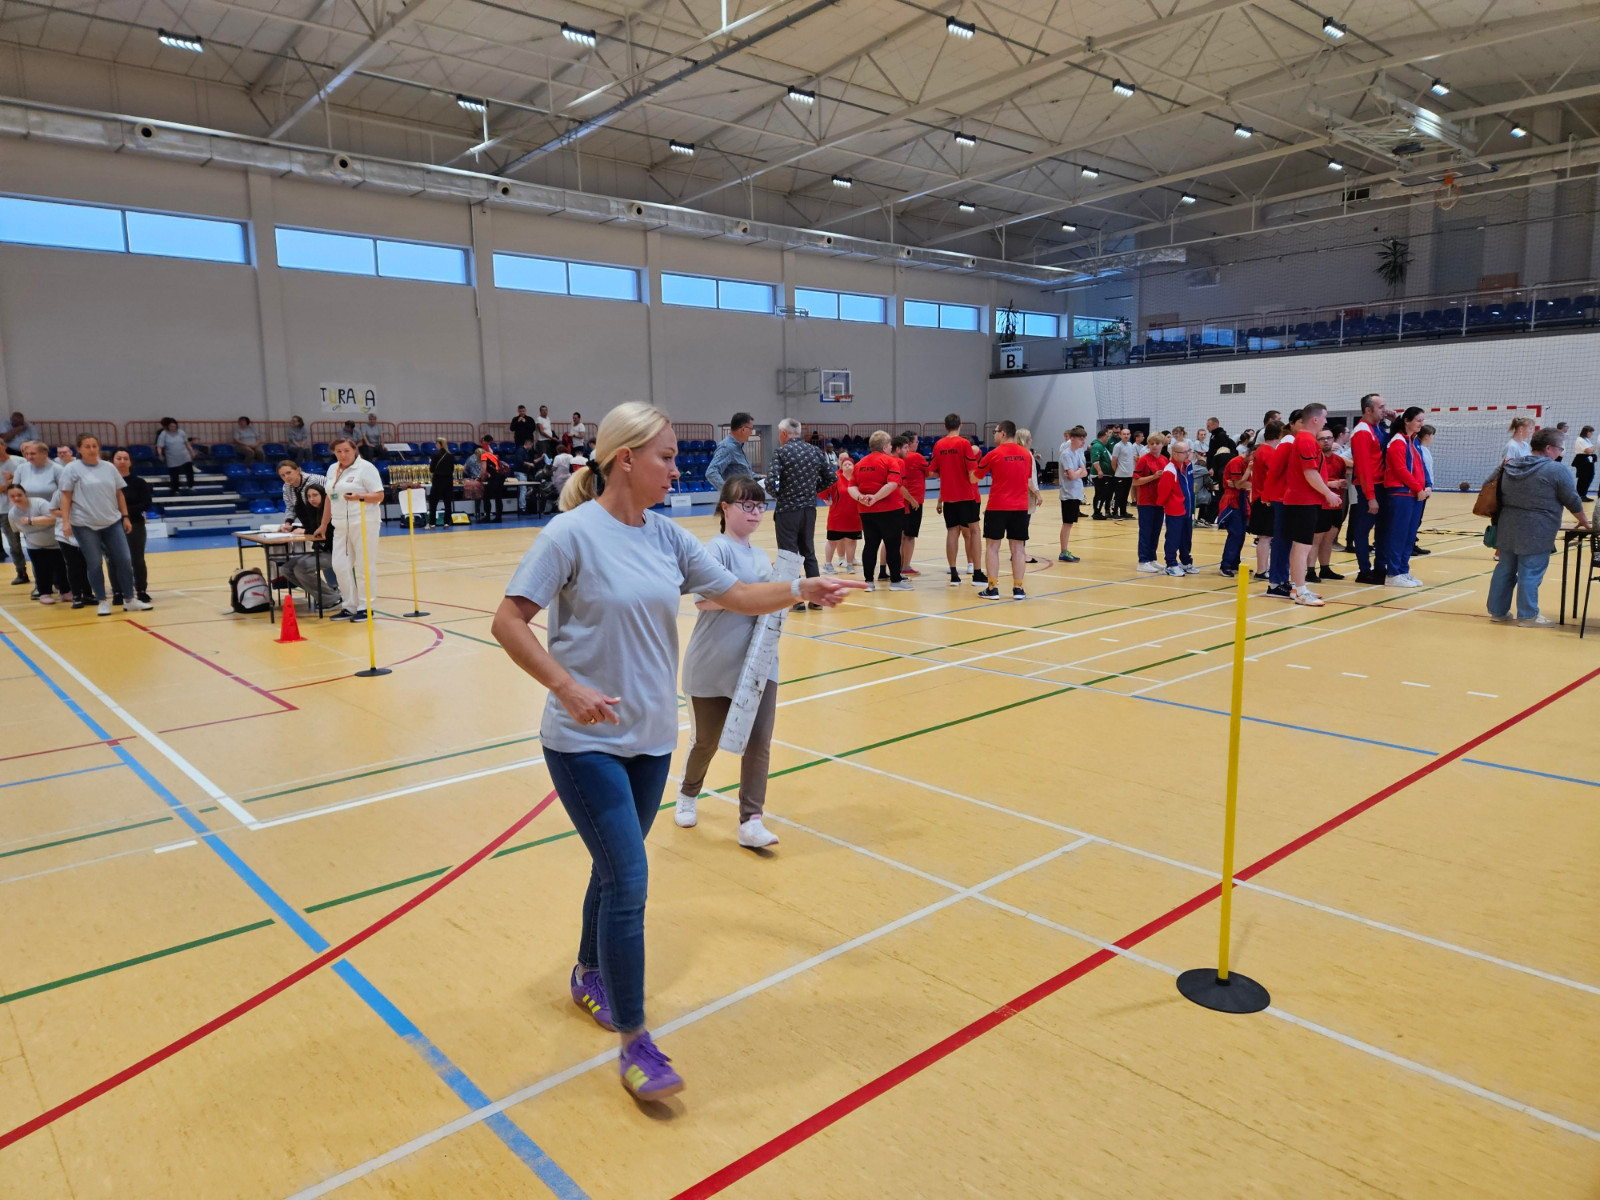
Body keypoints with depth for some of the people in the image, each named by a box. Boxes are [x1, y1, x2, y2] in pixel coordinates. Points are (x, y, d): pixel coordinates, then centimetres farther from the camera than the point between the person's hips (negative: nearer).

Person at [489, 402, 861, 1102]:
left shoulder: (667, 536, 4)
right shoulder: (573, 533, -15)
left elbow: (735, 594, 9)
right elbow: (508, 622, -15)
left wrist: (802, 590, -4)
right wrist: (567, 687, -24)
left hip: (652, 738, 6)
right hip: (586, 742, -6)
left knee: (617, 868, 19)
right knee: (628, 880, -8)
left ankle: (590, 976, 44)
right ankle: (634, 1044, 8)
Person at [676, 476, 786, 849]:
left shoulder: (761, 557, 11)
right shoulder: (718, 548, -12)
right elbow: (704, 599, -25)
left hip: (758, 664, 5)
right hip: (713, 667, -5)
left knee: (759, 742, -4)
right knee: (705, 741, 12)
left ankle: (750, 822, 3)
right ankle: (688, 795, 40)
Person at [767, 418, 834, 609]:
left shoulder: (781, 452, -10)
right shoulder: (815, 451, 6)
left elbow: (772, 481, -20)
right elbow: (830, 477, 9)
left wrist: (777, 495, 0)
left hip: (787, 509, -5)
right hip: (809, 509, 6)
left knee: (789, 555, 3)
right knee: (809, 553, 15)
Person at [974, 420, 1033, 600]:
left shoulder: (994, 454, -6)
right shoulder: (1026, 454, 7)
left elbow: (975, 476, 4)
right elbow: (1029, 482, 16)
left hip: (997, 506, -4)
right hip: (1021, 507, 4)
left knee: (992, 546, 5)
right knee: (1018, 547, 6)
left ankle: (992, 589, 3)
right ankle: (1018, 589, 7)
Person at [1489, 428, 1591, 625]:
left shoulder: (1511, 467, 10)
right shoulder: (1556, 470, -9)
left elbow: (1502, 497, 19)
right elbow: (1573, 501, -2)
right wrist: (1584, 522, 13)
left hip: (1508, 529, 7)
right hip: (1537, 534, -7)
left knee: (1505, 570, 12)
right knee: (1530, 574, -1)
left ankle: (1497, 611, 18)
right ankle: (1528, 616, 4)